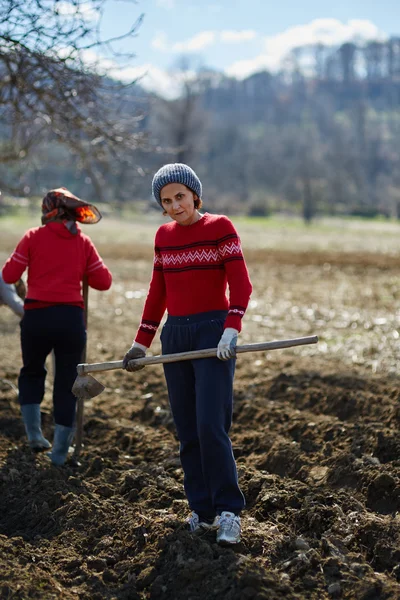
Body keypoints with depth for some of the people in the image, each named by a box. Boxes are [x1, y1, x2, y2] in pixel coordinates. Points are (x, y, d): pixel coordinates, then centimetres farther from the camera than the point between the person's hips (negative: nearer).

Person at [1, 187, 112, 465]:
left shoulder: (34, 237, -1)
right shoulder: (83, 242, 5)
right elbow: (104, 281, 5)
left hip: (37, 317, -1)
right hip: (71, 318, 1)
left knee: (32, 372, 22)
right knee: (66, 382, 8)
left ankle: (34, 433, 15)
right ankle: (60, 451, 10)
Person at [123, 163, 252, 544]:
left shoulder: (220, 227, -3)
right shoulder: (164, 235, 12)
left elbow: (240, 284, -9)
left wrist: (231, 330, -22)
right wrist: (141, 342, 16)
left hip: (213, 331, -5)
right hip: (175, 335, 5)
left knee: (211, 426, -13)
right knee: (187, 431, 5)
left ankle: (229, 511, -4)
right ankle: (202, 510, 13)